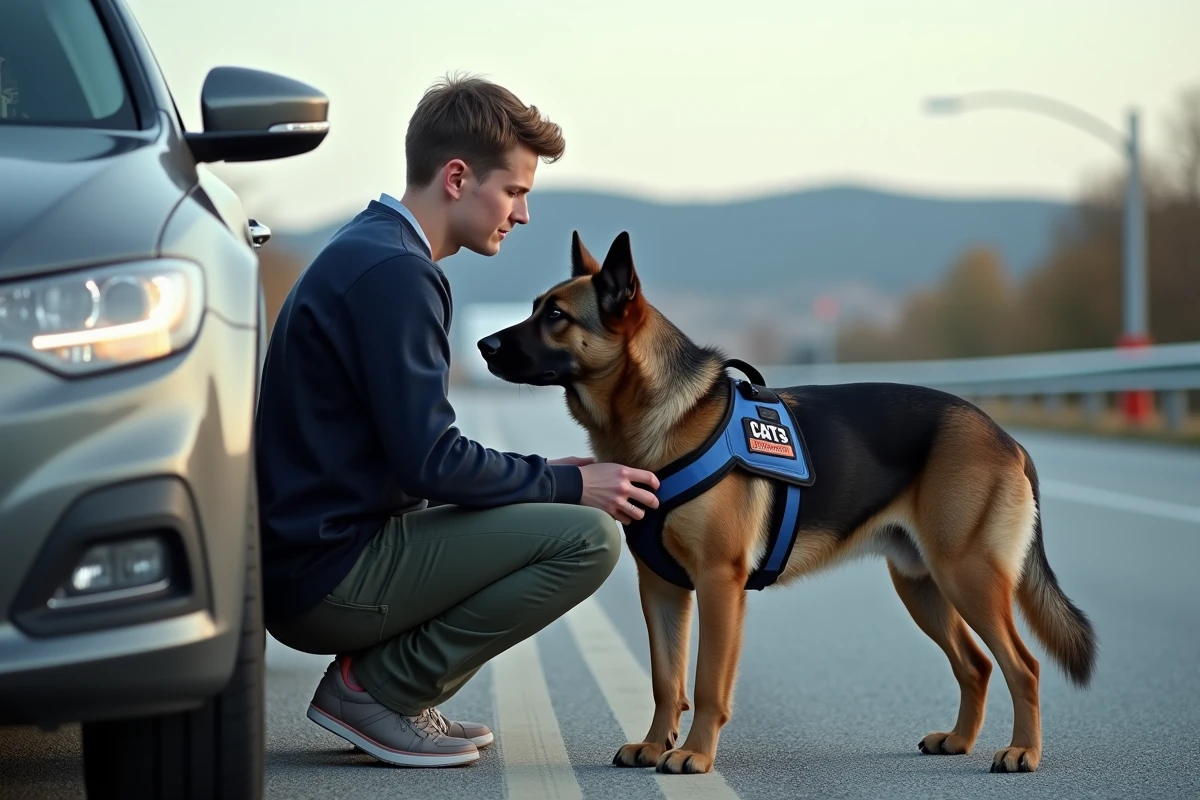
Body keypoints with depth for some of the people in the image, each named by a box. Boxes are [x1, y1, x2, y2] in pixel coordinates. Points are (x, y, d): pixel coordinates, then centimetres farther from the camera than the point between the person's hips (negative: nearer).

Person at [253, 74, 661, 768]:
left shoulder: (370, 249, 16)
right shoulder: (393, 270, -17)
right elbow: (428, 463, -21)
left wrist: (544, 475, 10)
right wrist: (567, 484, -9)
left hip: (315, 550, 10)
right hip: (328, 575, -10)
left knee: (571, 509, 22)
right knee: (589, 536, -16)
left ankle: (387, 685, 11)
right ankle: (374, 688, -7)